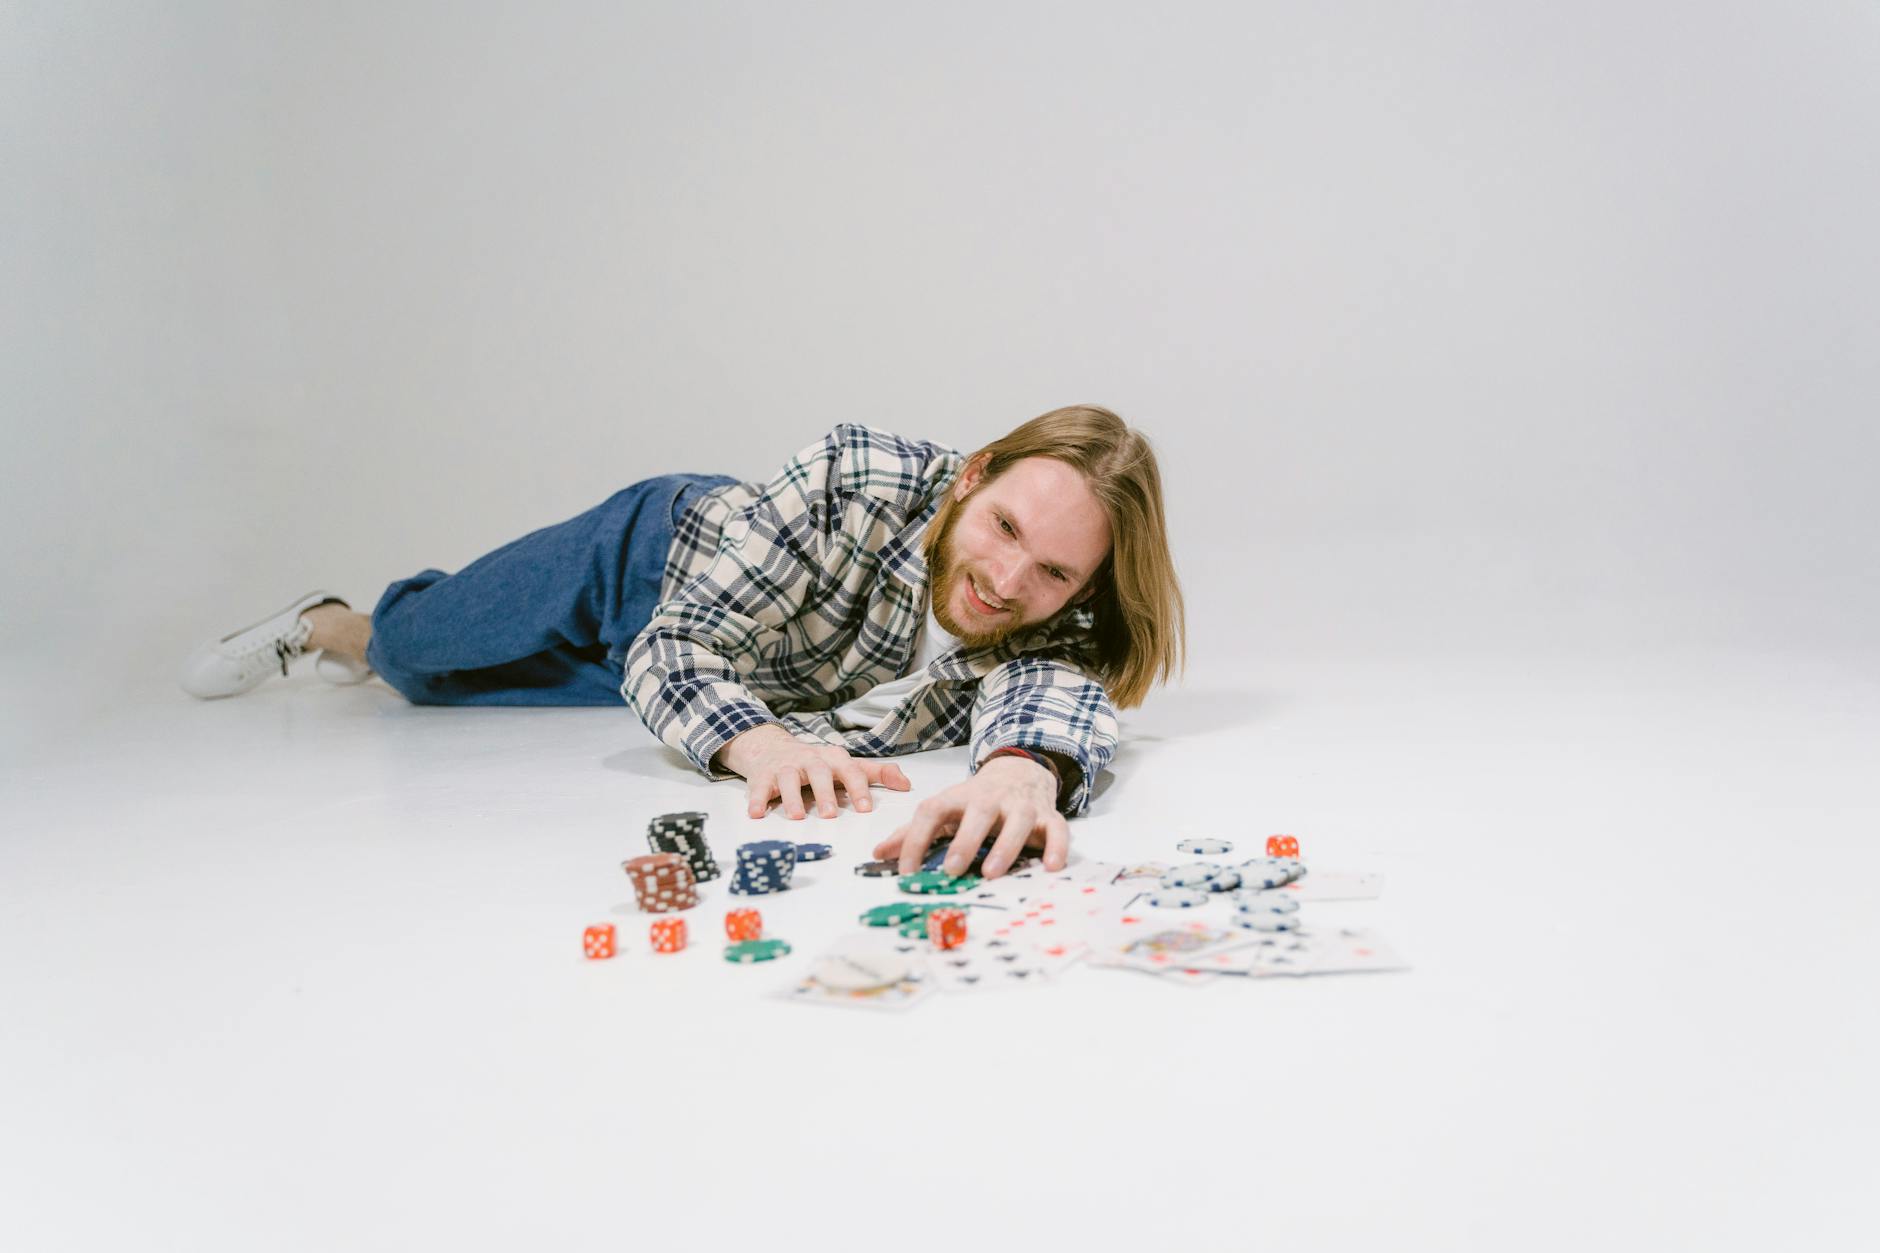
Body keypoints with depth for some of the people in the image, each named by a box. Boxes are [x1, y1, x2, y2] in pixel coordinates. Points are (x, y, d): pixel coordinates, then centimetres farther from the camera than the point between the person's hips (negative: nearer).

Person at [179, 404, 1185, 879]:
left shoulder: (1049, 636, -34)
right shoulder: (862, 474, -42)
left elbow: (1064, 698, -56)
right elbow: (677, 647, -40)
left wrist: (1023, 767, -80)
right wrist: (762, 742, -60)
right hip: (652, 557, -2)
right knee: (412, 649, 25)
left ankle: (349, 644, 64)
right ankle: (323, 624, 62)